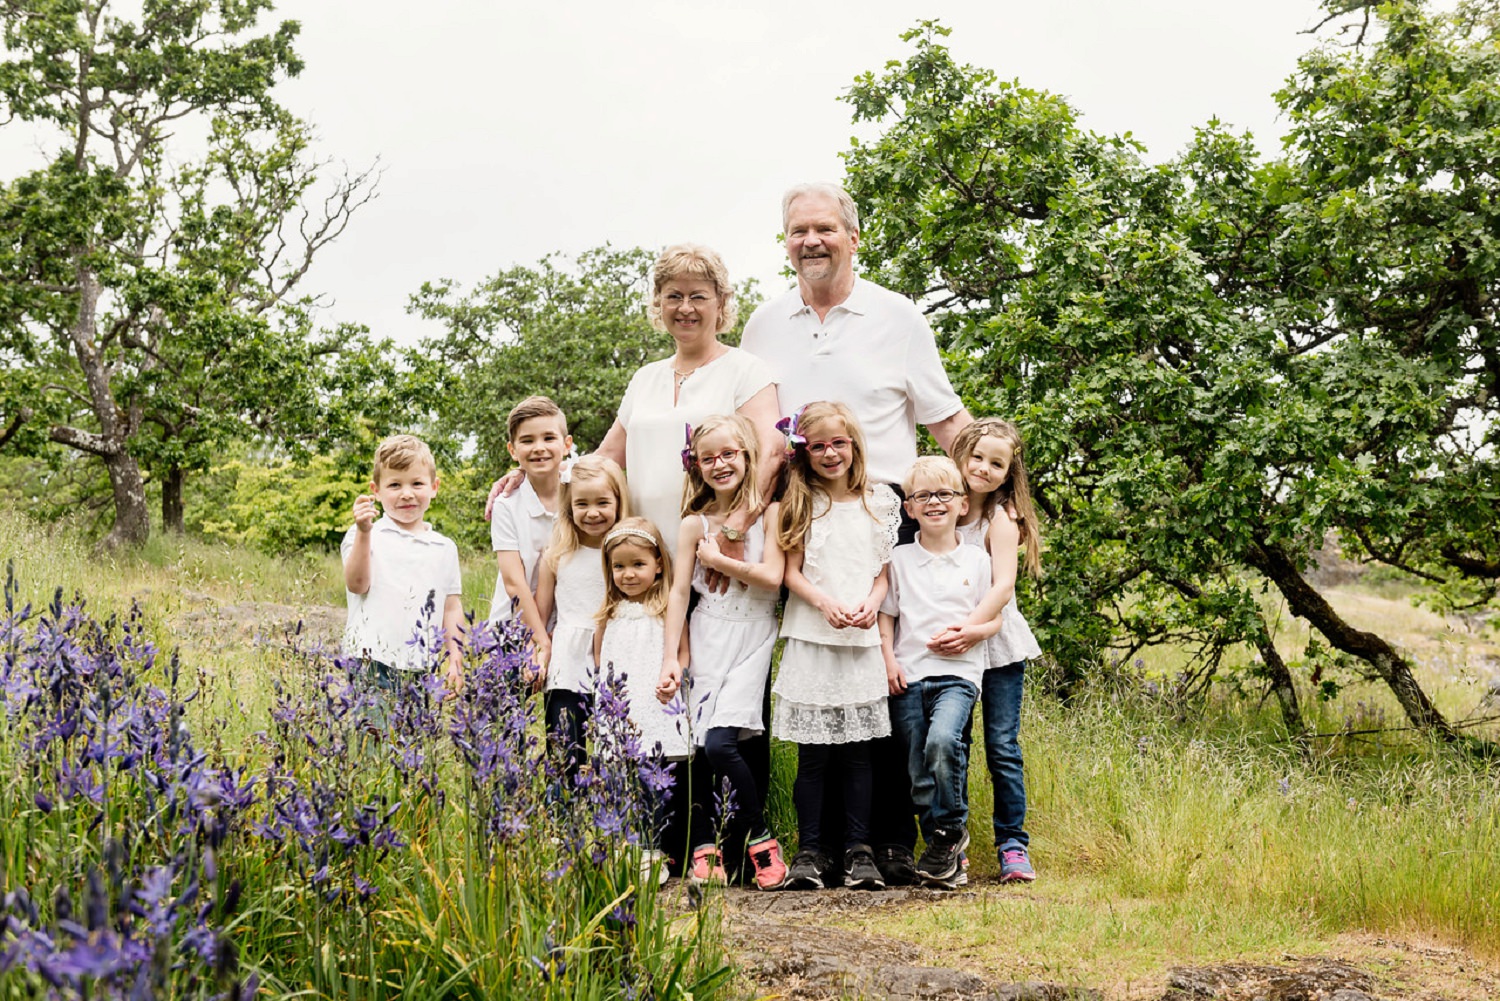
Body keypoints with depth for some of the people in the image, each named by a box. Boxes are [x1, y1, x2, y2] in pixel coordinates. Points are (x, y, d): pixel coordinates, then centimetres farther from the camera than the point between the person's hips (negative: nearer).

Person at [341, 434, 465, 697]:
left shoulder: (444, 548, 13)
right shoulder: (364, 536, 2)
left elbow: (452, 607, 14)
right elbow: (357, 584, -13)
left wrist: (456, 661, 8)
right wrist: (363, 532, -22)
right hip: (372, 664, -3)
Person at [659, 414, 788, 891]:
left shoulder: (768, 512, -1)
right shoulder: (694, 524, 5)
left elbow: (772, 577, -11)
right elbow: (679, 591, 3)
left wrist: (717, 559, -6)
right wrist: (670, 658, -2)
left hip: (751, 640, -3)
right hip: (707, 641, 3)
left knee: (720, 743, -18)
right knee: (706, 748, -2)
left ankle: (758, 839, -4)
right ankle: (708, 847, 11)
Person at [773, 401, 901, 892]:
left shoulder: (877, 503, 10)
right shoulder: (800, 504, 7)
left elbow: (882, 573, 11)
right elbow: (792, 573, 1)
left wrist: (871, 604, -9)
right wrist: (826, 604, -15)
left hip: (861, 642, 1)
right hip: (810, 639, -1)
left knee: (858, 751, 1)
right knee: (812, 754, -1)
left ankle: (859, 850, 7)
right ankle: (810, 850, 6)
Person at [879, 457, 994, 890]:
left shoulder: (976, 560, 8)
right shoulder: (900, 559, 10)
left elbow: (994, 618, 9)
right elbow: (885, 615, 12)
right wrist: (888, 660, -1)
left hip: (958, 672, -2)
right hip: (907, 677, 2)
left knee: (942, 740, -29)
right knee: (919, 774, -1)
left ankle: (950, 830, -9)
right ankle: (948, 855, 11)